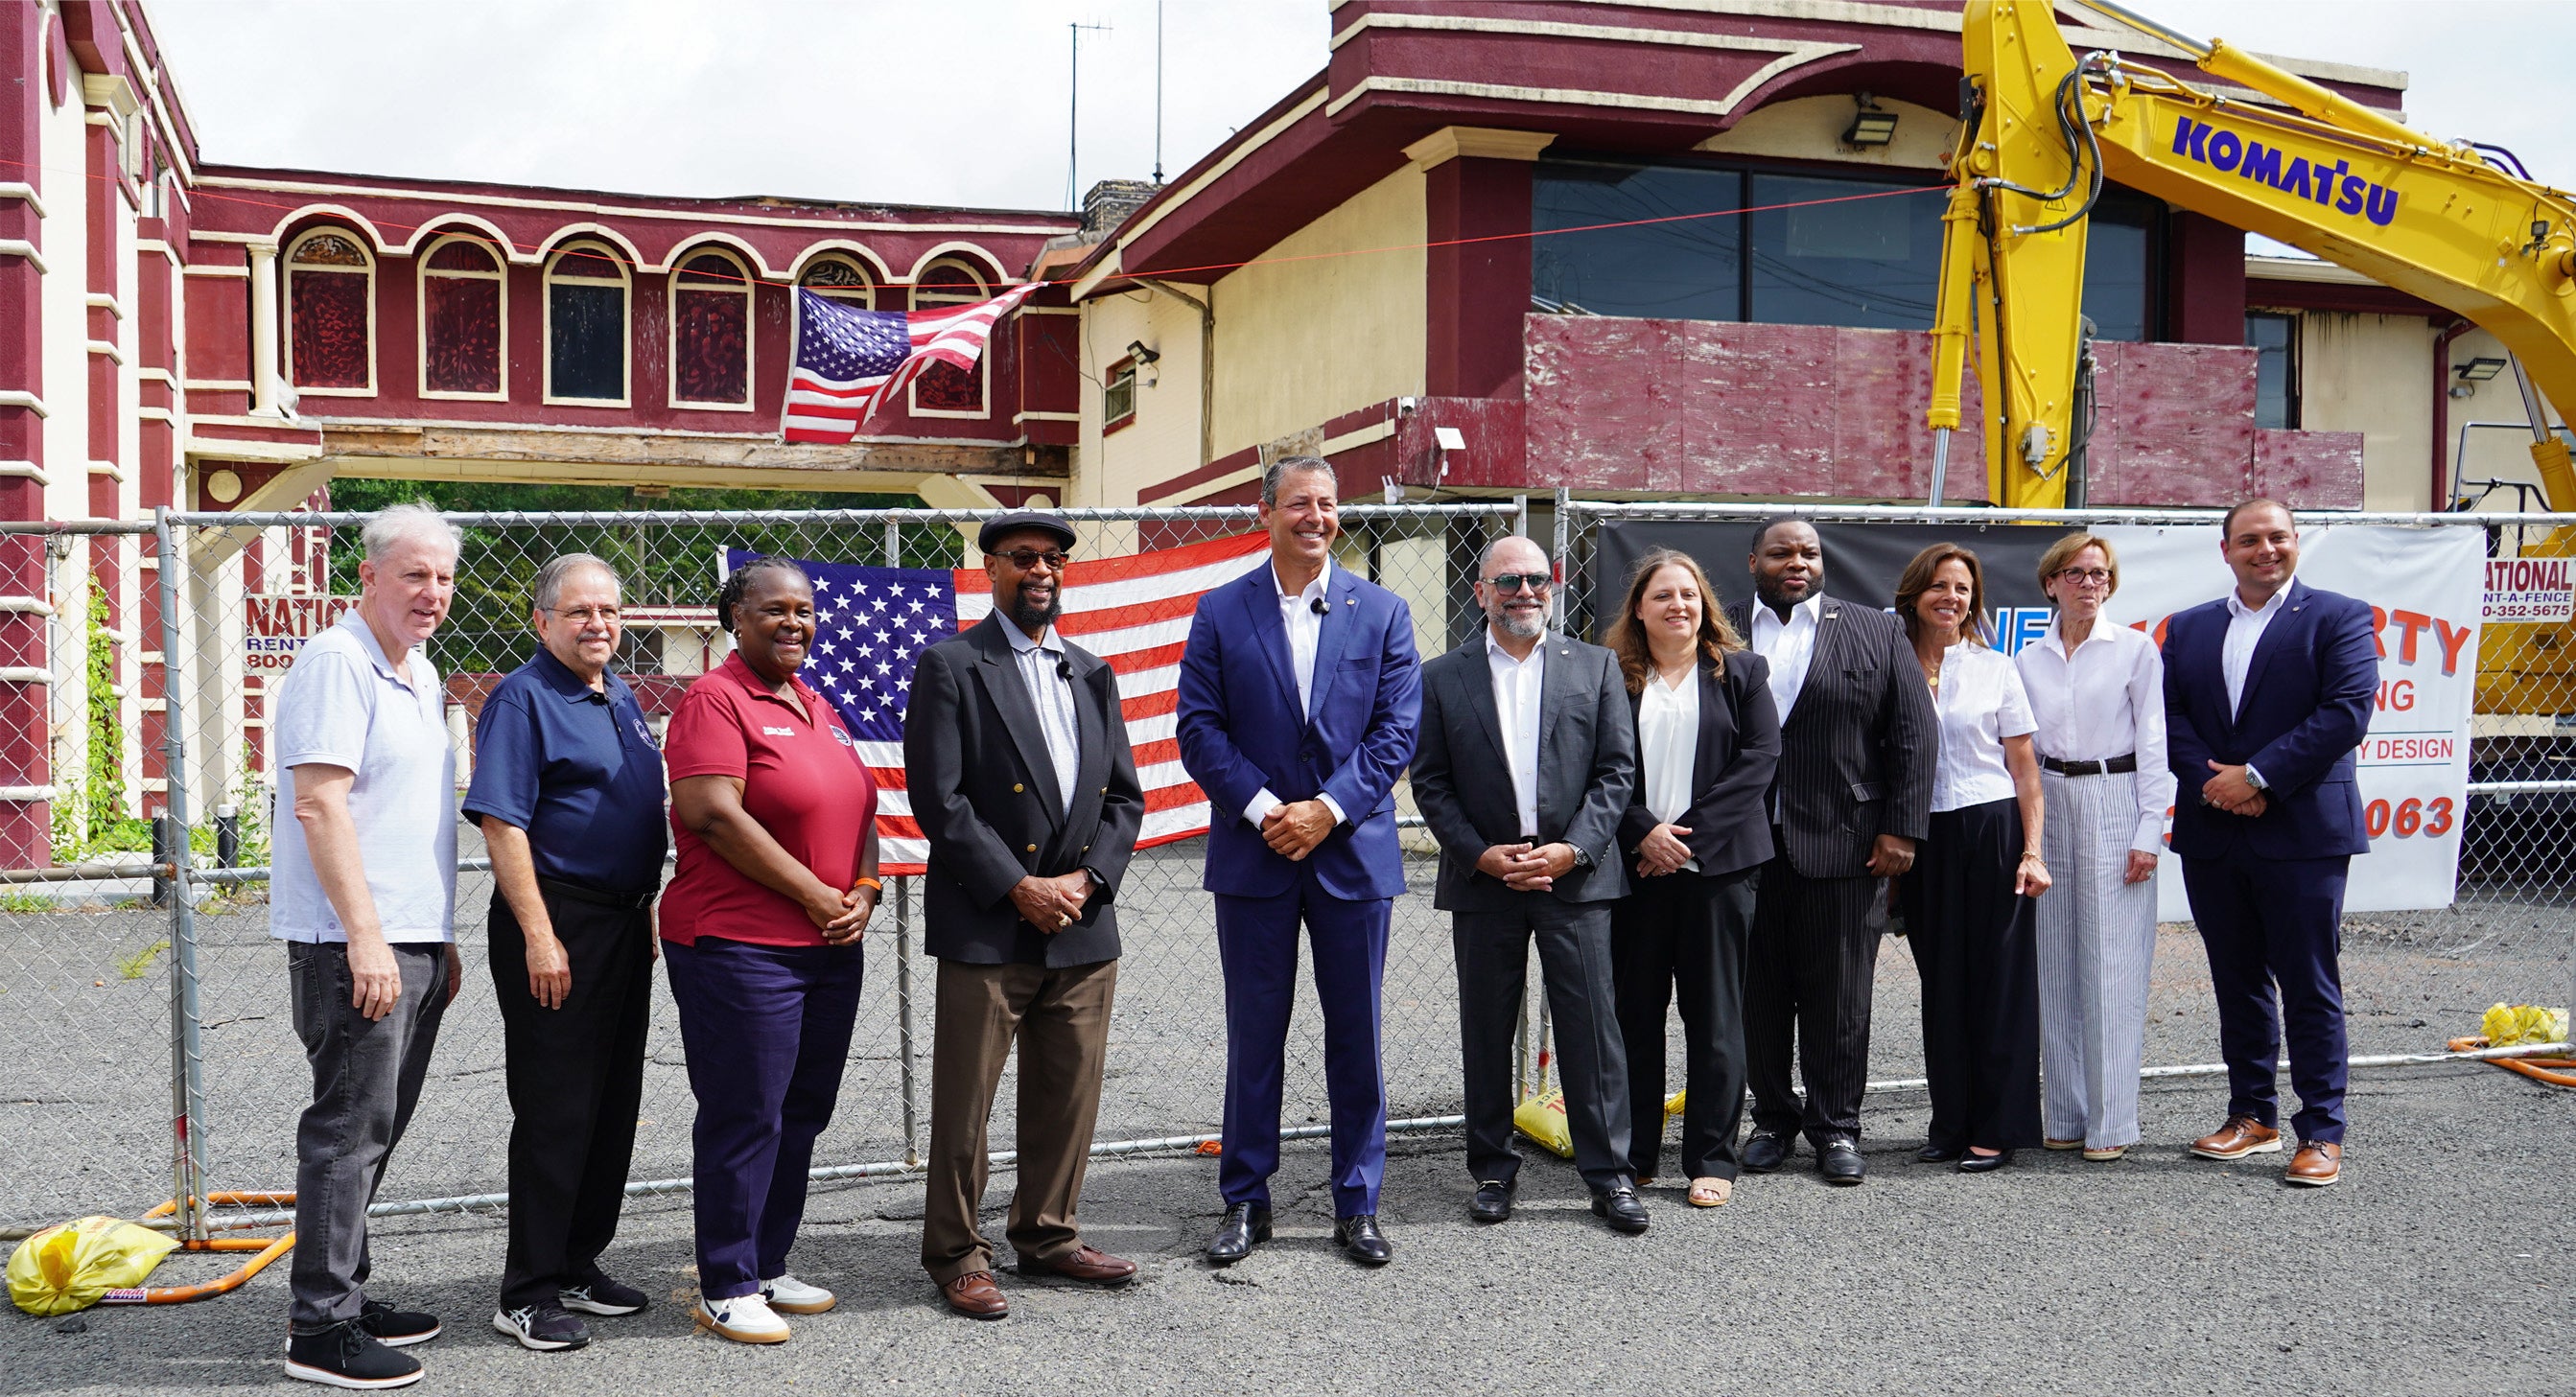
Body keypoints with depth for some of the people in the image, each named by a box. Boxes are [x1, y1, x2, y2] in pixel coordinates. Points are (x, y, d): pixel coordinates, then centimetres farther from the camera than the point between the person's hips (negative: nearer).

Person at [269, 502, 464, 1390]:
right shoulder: (337, 662, -11)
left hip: (412, 941, 9)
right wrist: (365, 936, -22)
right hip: (354, 944, -9)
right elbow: (318, 803, -19)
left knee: (374, 1131, 15)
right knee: (351, 1128, -6)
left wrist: (442, 940, 23)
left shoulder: (421, 675, 18)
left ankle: (346, 1292, 25)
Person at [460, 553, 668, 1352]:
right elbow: (502, 824, -17)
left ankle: (578, 1265, 25)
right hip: (558, 925, -9)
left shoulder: (622, 700, 15)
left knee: (613, 1105, 13)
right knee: (553, 1110, -4)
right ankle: (529, 1293, 5)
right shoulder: (523, 700, -11)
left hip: (625, 925, 9)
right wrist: (539, 936, -22)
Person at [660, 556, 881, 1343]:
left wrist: (864, 892, 1)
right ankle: (727, 1288, 9)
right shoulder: (715, 700, -8)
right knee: (746, 1118, -2)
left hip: (832, 948, 8)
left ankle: (768, 1268, 25)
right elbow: (714, 814, -19)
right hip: (741, 945, -8)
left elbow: (858, 808, 20)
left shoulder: (817, 707, 17)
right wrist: (815, 896, -15)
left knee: (801, 1115, 13)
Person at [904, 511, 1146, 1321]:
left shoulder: (1091, 675, 15)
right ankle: (955, 1254, 14)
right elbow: (938, 799, -11)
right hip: (986, 928, -5)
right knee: (964, 1100, 1)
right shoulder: (952, 667, -3)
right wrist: (1017, 888, -14)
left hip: (1082, 925, 6)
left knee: (1070, 1095, 12)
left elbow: (1125, 798, 14)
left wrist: (1087, 878, -3)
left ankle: (1047, 1234, 27)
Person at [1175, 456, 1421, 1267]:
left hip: (1353, 853, 1)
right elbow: (1198, 728, -2)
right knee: (1254, 1036, 7)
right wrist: (1262, 808, -13)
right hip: (1254, 857, 0)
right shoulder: (1221, 612, 3)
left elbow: (1397, 730, -1)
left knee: (1356, 1037, 7)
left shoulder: (1382, 612, 5)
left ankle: (1357, 1206, 19)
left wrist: (1328, 809, -12)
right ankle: (1246, 1202, 19)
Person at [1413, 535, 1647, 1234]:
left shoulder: (1596, 666, 7)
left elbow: (1617, 769, 3)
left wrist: (1574, 849, -10)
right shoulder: (1442, 678, 5)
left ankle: (1607, 1171, 12)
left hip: (1577, 876, 0)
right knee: (1486, 1034, 8)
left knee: (1593, 1026, 1)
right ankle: (1493, 1169, 21)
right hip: (1482, 880, 1)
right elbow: (1430, 783, 3)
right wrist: (1480, 855, -10)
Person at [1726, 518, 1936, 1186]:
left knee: (1840, 995, 4)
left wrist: (1901, 829, -3)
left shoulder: (1877, 634, 6)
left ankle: (1836, 1128, 16)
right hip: (1744, 847, 1)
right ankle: (1773, 1119, 22)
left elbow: (1915, 735, 4)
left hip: (1842, 845, -1)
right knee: (1759, 992, 8)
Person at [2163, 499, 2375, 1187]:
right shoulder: (2187, 628, 13)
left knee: (2310, 987, -1)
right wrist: (2213, 781, -12)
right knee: (2237, 983, 13)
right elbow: (2169, 716, 5)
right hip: (2212, 835, 5)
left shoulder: (2339, 617, 0)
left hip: (2303, 833, -5)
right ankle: (2253, 1116, 24)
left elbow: (2347, 712, -11)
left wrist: (2256, 776, -15)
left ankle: (2322, 1131, 7)